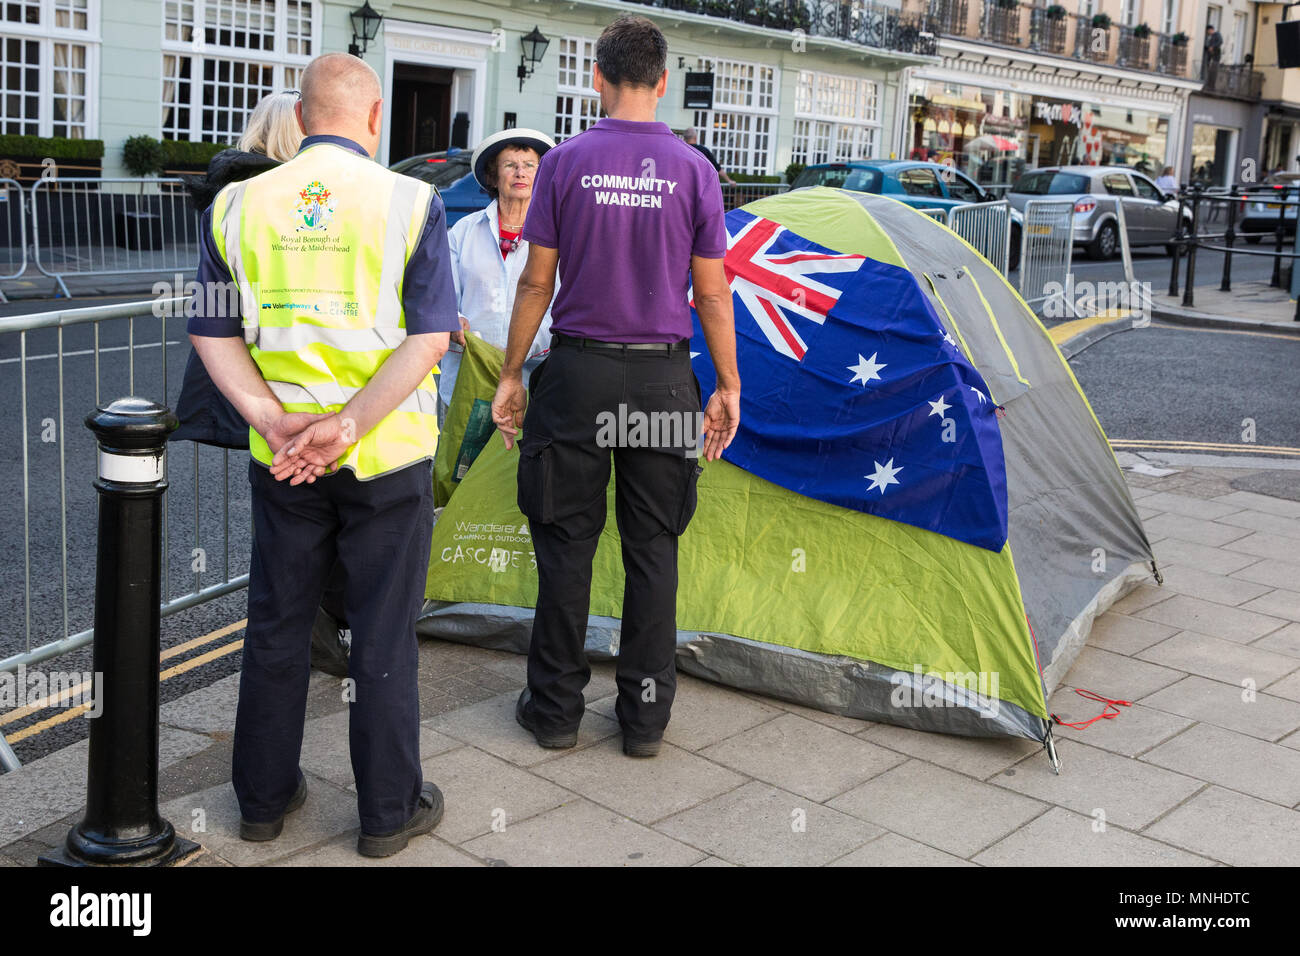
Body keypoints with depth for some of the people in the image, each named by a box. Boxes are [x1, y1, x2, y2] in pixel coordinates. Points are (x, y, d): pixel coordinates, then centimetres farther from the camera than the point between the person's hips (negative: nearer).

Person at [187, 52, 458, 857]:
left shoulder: (238, 204, 2)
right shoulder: (409, 202, -8)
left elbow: (212, 332, 0)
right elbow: (429, 337, -15)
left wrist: (275, 422, -9)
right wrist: (347, 426, -17)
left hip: (280, 455, 3)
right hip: (388, 455, -3)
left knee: (277, 625, 16)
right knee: (384, 634, 8)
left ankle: (265, 796, 29)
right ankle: (388, 811, 19)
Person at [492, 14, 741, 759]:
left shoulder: (565, 163, -2)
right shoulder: (693, 171, -1)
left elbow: (537, 281, -2)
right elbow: (712, 292, 0)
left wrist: (511, 375, 7)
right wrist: (728, 387, 8)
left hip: (578, 374, 0)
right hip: (662, 379, 1)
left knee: (567, 543, 8)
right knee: (653, 549, 9)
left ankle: (556, 706, 17)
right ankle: (646, 716, 16)